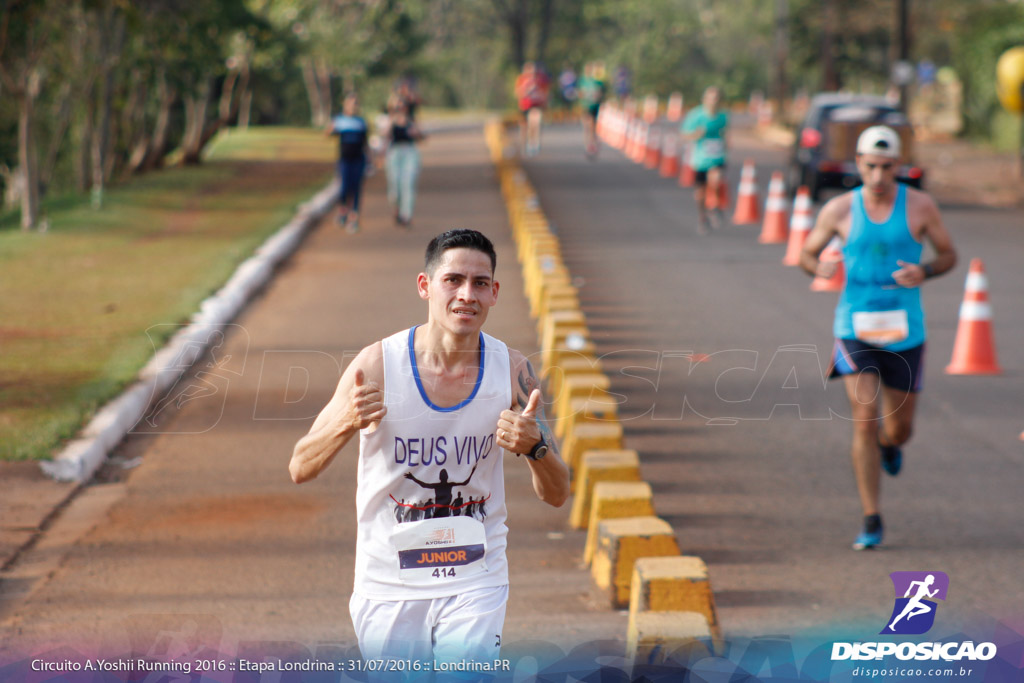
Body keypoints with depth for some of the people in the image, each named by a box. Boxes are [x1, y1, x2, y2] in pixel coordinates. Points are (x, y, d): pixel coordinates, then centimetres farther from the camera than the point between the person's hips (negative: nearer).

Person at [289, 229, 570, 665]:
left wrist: (534, 446, -23)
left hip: (475, 584, 0)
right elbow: (300, 469, -7)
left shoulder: (511, 371, -7)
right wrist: (345, 424, -27)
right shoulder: (378, 364, -12)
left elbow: (557, 495, -1)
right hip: (388, 588, 0)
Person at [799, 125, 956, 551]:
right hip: (856, 328, -1)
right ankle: (871, 521, -5)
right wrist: (819, 267, -15)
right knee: (865, 420, -14)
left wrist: (924, 272, -15)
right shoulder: (840, 209, -1)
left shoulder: (919, 205, -2)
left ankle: (889, 446, 52)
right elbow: (806, 254, 9)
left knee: (899, 428, 11)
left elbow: (949, 254, 7)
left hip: (904, 331, 1)